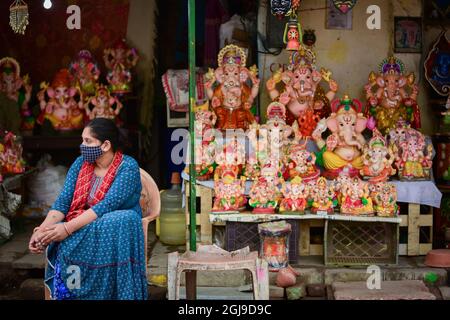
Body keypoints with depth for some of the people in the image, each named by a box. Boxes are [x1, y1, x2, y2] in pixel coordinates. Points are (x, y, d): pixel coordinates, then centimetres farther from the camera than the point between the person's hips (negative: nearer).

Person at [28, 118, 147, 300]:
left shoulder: (128, 167, -12)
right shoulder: (80, 163, 6)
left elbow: (108, 205, -24)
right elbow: (63, 201, -2)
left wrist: (68, 227, -32)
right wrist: (42, 230, -20)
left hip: (118, 225, -3)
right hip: (82, 227, 3)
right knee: (66, 241, -30)